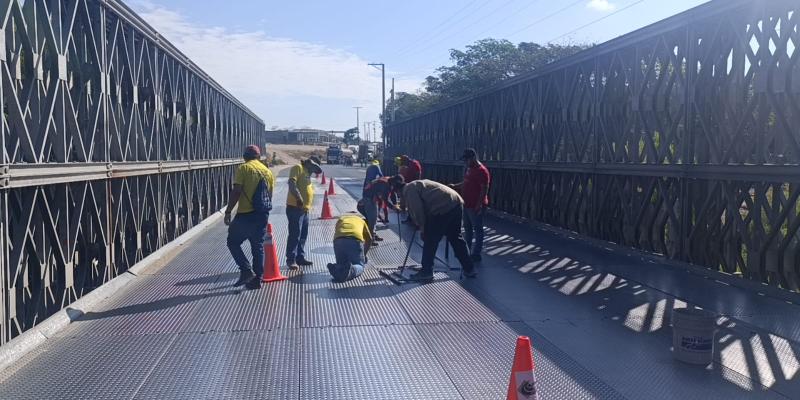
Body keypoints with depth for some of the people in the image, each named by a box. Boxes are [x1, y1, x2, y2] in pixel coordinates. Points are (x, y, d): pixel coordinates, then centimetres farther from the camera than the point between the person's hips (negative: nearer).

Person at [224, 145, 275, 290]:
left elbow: (236, 192, -14)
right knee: (258, 247, 12)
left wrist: (228, 211, -9)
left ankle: (247, 270, -1)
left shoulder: (243, 168, -6)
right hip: (263, 215, 5)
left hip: (246, 214, -5)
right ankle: (257, 279, 15)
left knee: (233, 242, 11)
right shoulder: (267, 171, 12)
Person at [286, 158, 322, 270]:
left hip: (305, 209, 9)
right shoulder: (298, 168, -8)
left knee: (303, 235, 13)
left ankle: (300, 257, 22)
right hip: (295, 207, -9)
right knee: (295, 234, -7)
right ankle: (291, 260, -2)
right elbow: (292, 184, -22)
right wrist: (299, 198, -28)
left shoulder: (307, 172, 19)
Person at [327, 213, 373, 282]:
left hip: (338, 240, 2)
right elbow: (369, 239, 33)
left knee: (341, 264, 20)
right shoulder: (360, 220, 34)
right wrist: (364, 254, 46)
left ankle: (336, 269, -15)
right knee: (359, 266, 11)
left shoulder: (340, 219, 38)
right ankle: (351, 271, -23)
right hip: (355, 240, -2)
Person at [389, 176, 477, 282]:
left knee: (430, 241, 3)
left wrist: (422, 229, 3)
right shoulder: (416, 185, 29)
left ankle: (426, 272, 9)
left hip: (442, 208, -10)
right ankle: (469, 269, 27)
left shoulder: (409, 190, 0)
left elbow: (417, 211, -10)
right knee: (456, 239, 20)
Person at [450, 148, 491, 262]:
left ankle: (476, 254, 5)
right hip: (466, 204, 10)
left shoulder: (482, 171, -17)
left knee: (477, 230, 0)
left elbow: (484, 189, -20)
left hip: (475, 206, -10)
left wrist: (479, 205, -23)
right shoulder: (468, 169, 12)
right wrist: (454, 186, 8)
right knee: (467, 228, 17)